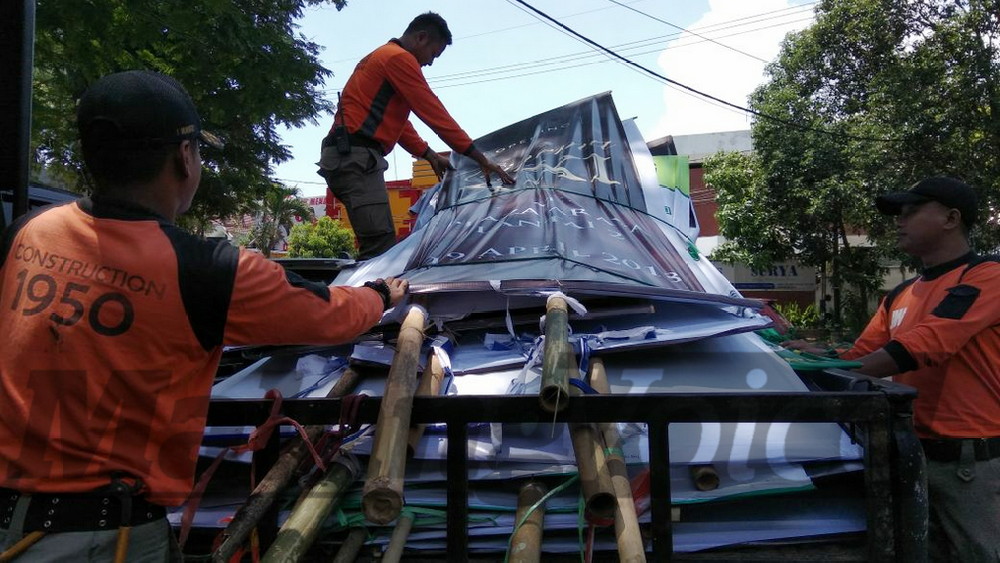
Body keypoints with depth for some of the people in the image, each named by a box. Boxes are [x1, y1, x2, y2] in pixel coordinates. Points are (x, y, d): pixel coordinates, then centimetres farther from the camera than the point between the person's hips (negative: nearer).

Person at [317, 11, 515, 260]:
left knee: (377, 248, 7)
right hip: (356, 156, -11)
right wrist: (481, 159, -7)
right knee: (382, 247, -19)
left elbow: (396, 120, 29)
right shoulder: (399, 58, -5)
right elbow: (434, 112, -9)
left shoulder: (381, 58, 28)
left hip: (345, 156, 11)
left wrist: (430, 155, 20)